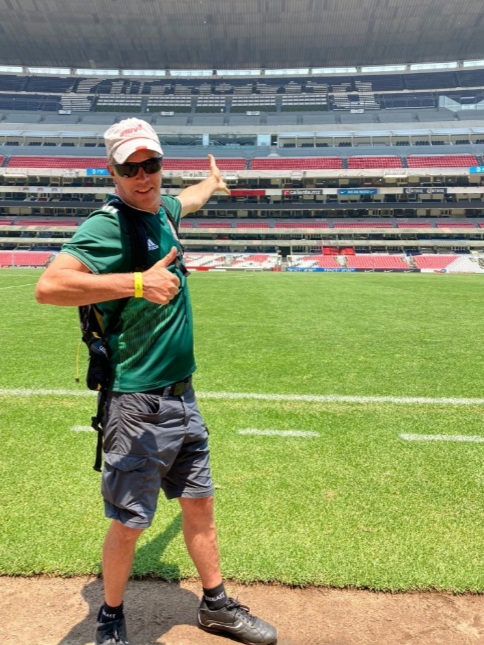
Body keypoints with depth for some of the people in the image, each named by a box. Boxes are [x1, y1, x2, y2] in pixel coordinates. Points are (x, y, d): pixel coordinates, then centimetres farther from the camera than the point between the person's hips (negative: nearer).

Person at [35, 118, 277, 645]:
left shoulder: (161, 210, 9)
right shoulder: (106, 226, -16)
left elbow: (185, 201, 35)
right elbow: (49, 286, -31)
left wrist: (212, 182, 53)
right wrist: (137, 282, -34)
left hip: (182, 397, 8)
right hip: (137, 404, -8)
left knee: (199, 503, 18)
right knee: (130, 522, 6)